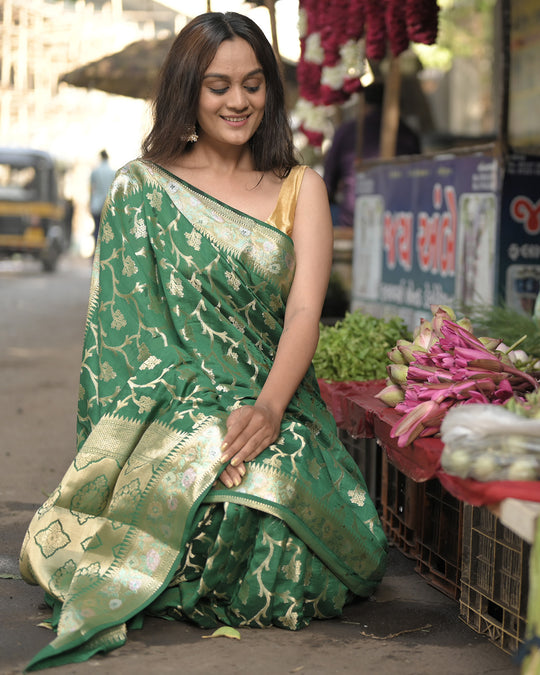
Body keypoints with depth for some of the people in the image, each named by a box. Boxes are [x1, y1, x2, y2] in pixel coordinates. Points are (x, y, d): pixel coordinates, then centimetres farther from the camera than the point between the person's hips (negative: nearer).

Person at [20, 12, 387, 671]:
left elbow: (304, 308, -3)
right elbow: (122, 320, 1)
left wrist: (267, 407, -22)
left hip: (277, 404, 2)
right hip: (173, 405, -2)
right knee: (215, 507, -34)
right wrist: (206, 416, -14)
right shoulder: (141, 189, 7)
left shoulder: (300, 188, 11)